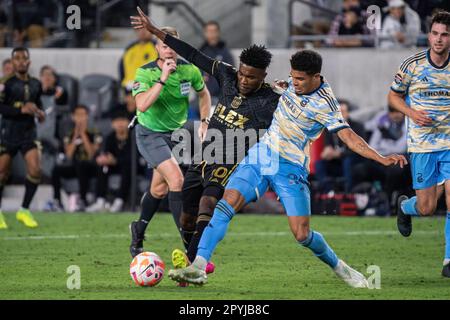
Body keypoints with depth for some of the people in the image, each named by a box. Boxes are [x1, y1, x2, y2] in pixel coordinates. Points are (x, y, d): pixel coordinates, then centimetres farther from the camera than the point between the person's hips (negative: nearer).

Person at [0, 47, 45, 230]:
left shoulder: (35, 84, 8)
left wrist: (40, 113, 4)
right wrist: (21, 110, -23)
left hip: (29, 133, 3)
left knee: (35, 170, -13)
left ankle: (24, 210, 3)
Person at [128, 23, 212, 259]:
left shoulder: (189, 70, -8)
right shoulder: (145, 73, -20)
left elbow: (203, 94, 13)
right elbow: (142, 105, -36)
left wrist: (204, 122, 4)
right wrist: (162, 79, -37)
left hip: (175, 132, 5)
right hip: (150, 134, -5)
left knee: (160, 188, 14)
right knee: (176, 179, -22)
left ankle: (138, 231, 40)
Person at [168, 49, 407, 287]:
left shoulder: (325, 104, -18)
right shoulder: (295, 82, 1)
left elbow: (348, 136, -24)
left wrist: (381, 158, -34)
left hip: (290, 167, -5)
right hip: (260, 155, 5)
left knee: (302, 235, -8)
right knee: (226, 206, -14)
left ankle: (340, 268, 21)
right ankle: (198, 267, -21)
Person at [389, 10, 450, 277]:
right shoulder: (413, 65, -4)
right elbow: (394, 95, 8)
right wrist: (412, 113, -9)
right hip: (422, 145, -1)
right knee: (427, 208, 2)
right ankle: (404, 206, 39)